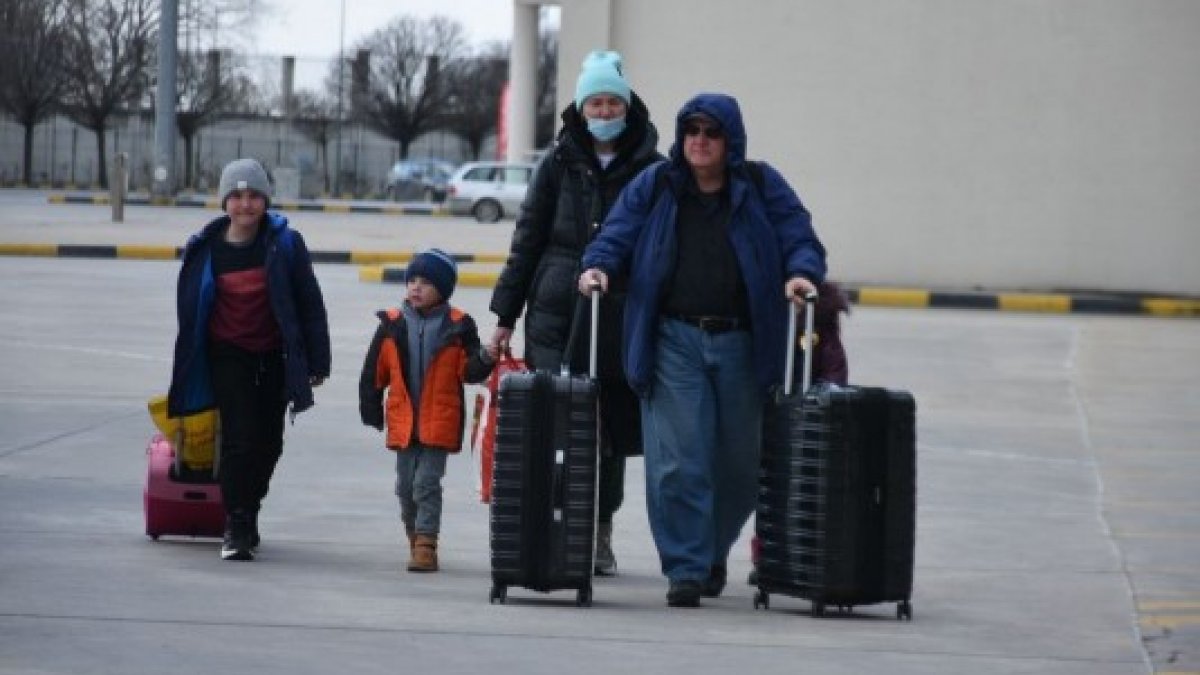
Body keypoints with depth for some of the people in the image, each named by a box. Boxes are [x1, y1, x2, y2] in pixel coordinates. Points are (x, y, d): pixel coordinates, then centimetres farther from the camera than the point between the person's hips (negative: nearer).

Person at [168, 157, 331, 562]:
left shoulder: (285, 244, -6)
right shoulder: (207, 249, -4)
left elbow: (310, 304, -1)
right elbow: (190, 310, 6)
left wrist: (317, 362, -2)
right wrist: (188, 368, 8)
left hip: (274, 357, 1)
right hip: (228, 357, -1)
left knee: (268, 442, 10)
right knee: (239, 438, -11)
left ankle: (247, 511, 32)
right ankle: (236, 528, -5)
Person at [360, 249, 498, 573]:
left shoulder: (457, 327, -5)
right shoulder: (392, 325, 2)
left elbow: (468, 371, -4)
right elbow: (374, 373, 6)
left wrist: (485, 360, -25)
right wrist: (371, 411, 7)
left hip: (439, 422, -4)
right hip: (403, 421, 4)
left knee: (427, 483, -8)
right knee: (406, 486, 12)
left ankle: (426, 545, -7)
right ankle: (414, 538, 28)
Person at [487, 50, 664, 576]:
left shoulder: (652, 171, 3)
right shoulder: (559, 166, 6)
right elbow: (527, 241, 10)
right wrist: (506, 316, 8)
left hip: (623, 321, 0)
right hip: (556, 317, 0)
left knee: (613, 432, 5)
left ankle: (599, 533, 17)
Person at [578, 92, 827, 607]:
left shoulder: (762, 188, 6)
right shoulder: (654, 187, 8)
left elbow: (800, 238, 2)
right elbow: (617, 235, 5)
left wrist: (800, 273, -19)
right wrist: (598, 266, -15)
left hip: (742, 346, 1)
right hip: (674, 341, -1)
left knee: (740, 463, 8)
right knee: (678, 460, -10)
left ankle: (714, 553, 31)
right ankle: (685, 569, -4)